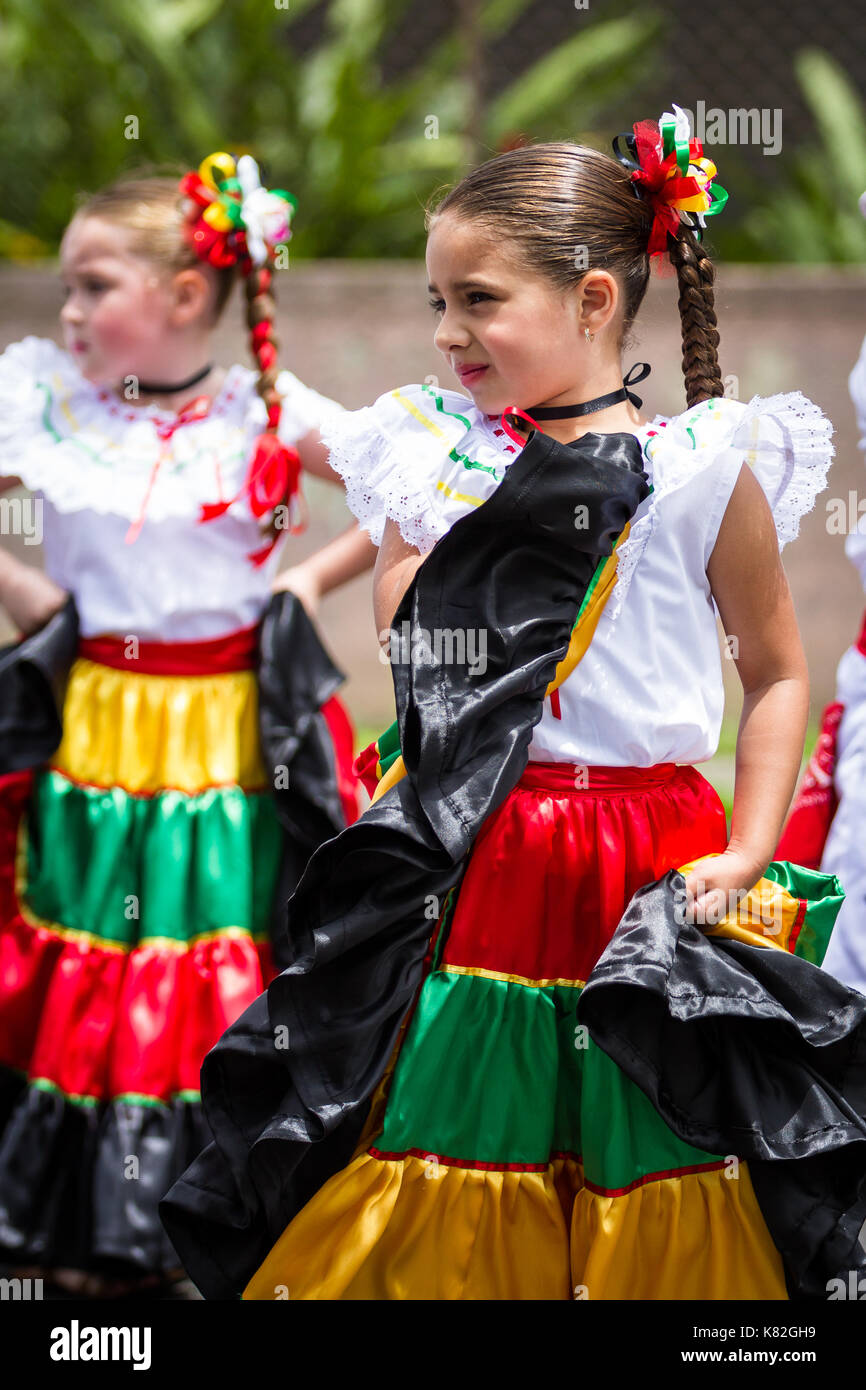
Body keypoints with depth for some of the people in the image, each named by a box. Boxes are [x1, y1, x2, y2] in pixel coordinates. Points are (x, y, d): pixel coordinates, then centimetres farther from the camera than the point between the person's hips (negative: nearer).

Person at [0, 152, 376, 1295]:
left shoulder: (270, 415, -5)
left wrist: (312, 578, -4)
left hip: (235, 739, -2)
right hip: (94, 735, 2)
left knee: (240, 971, 5)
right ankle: (98, 1228, 21)